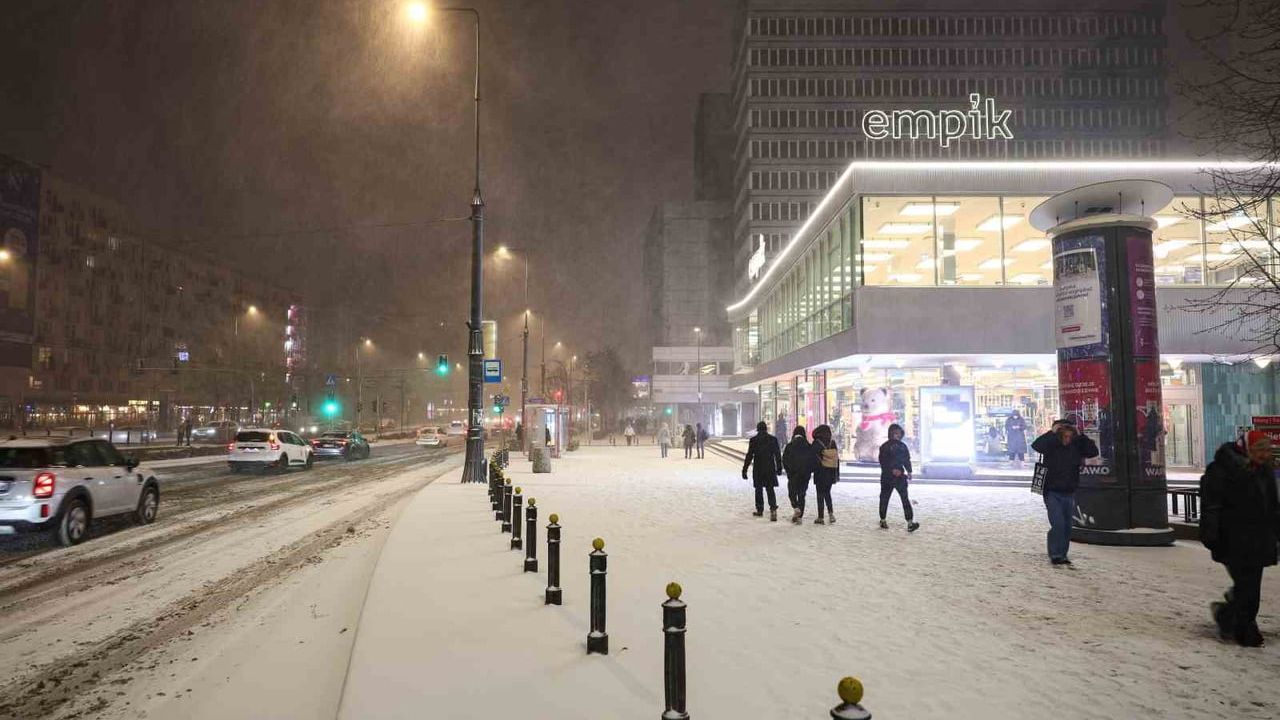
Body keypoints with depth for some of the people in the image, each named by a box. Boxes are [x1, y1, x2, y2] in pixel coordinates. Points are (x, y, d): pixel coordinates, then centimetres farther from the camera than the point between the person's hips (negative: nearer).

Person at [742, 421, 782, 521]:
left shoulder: (753, 440, -6)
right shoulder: (773, 439, 1)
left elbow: (749, 456, -6)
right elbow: (778, 455, 6)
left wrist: (744, 469, -2)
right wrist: (779, 467, 16)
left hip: (758, 468, -2)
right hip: (770, 468, 2)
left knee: (759, 489, 12)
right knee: (770, 489, 5)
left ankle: (760, 510, 18)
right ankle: (773, 508, -14)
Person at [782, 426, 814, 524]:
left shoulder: (789, 446, -6)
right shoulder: (809, 447, -1)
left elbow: (784, 461, -6)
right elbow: (814, 460, 1)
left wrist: (789, 471, 6)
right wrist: (809, 471, 11)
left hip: (793, 475, -2)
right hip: (805, 475, 2)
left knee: (792, 493, 11)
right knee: (802, 495, 10)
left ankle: (796, 508, -16)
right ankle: (800, 516, 7)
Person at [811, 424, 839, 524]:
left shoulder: (816, 443, -8)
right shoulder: (833, 443, 5)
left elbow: (814, 459, -10)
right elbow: (837, 458, 8)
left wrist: (813, 470, 1)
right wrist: (837, 474, 12)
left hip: (820, 472, -4)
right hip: (831, 472, 4)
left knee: (820, 495, 2)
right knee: (827, 492, 19)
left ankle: (820, 517, 3)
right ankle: (831, 513, 8)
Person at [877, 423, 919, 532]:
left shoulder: (903, 446, 8)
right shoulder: (884, 446, -3)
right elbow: (883, 462, -9)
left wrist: (909, 471, 3)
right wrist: (892, 470, -11)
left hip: (900, 475, 2)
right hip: (887, 477, -2)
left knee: (905, 498, -2)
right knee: (884, 498, 5)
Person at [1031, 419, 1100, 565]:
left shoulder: (1076, 447, 3)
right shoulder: (1051, 445, -10)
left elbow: (1094, 451, -2)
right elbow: (1036, 445, -28)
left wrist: (1081, 435, -9)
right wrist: (1052, 432, -25)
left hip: (1069, 493, 5)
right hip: (1052, 492, -5)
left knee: (1067, 526, 9)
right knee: (1058, 524, -13)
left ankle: (1062, 555, 20)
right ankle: (1055, 555, -4)